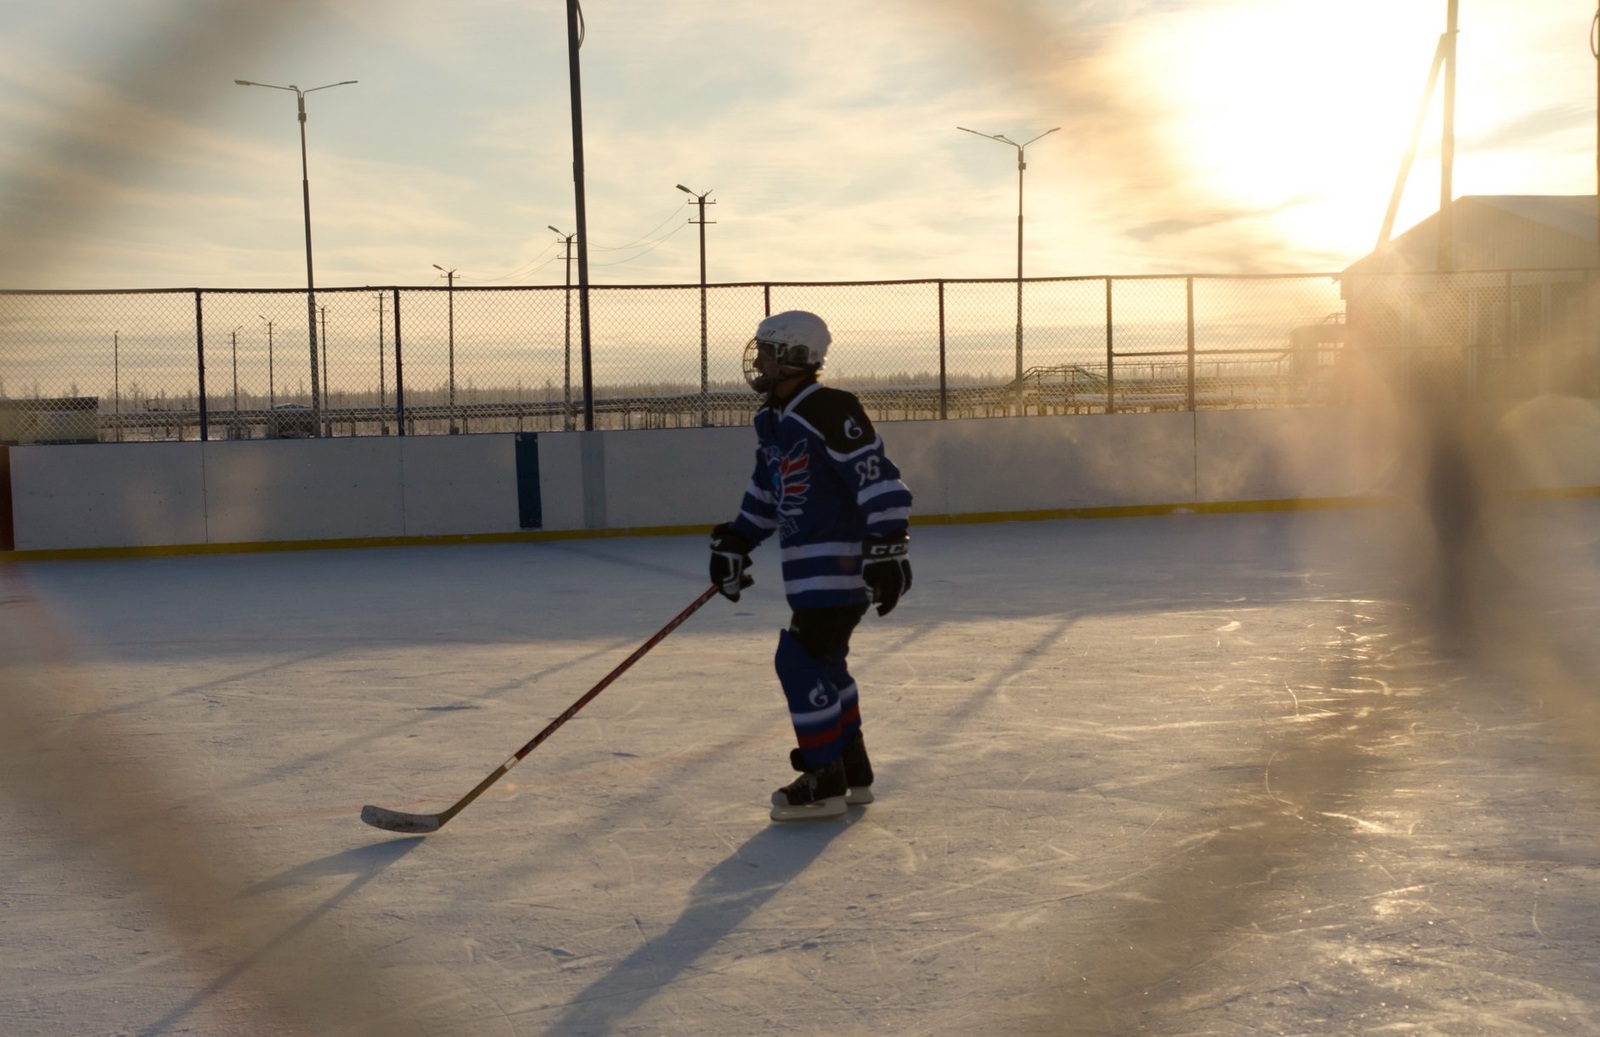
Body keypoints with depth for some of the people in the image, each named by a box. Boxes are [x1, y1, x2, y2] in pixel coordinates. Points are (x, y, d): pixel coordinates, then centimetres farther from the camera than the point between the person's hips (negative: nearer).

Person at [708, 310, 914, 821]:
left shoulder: (829, 410, -19)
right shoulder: (773, 421, 12)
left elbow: (879, 478, -24)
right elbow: (765, 491, 25)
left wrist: (887, 547, -29)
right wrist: (735, 542, 23)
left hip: (842, 562, -10)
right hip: (810, 565, 10)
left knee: (801, 659, -11)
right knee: (823, 661, 16)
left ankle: (825, 781, -2)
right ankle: (852, 772, 27)